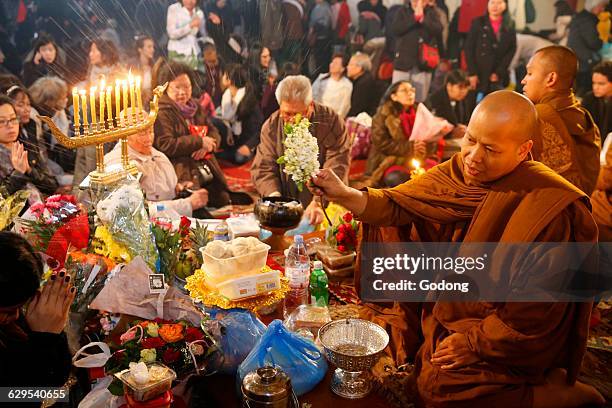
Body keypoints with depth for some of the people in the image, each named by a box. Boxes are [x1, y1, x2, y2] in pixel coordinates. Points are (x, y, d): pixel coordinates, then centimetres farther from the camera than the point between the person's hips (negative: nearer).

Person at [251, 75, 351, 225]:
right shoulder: (271, 126, 2)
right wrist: (275, 196, -19)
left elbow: (336, 168, -13)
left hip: (326, 208, -3)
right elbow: (263, 169, 1)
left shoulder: (331, 122, -6)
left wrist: (319, 202, -27)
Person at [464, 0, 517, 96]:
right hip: (479, 75, -1)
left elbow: (512, 49, 5)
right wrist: (472, 73, -9)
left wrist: (499, 73, -6)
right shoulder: (478, 23, 3)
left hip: (499, 77, 1)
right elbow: (468, 48, -1)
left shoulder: (509, 27, 8)